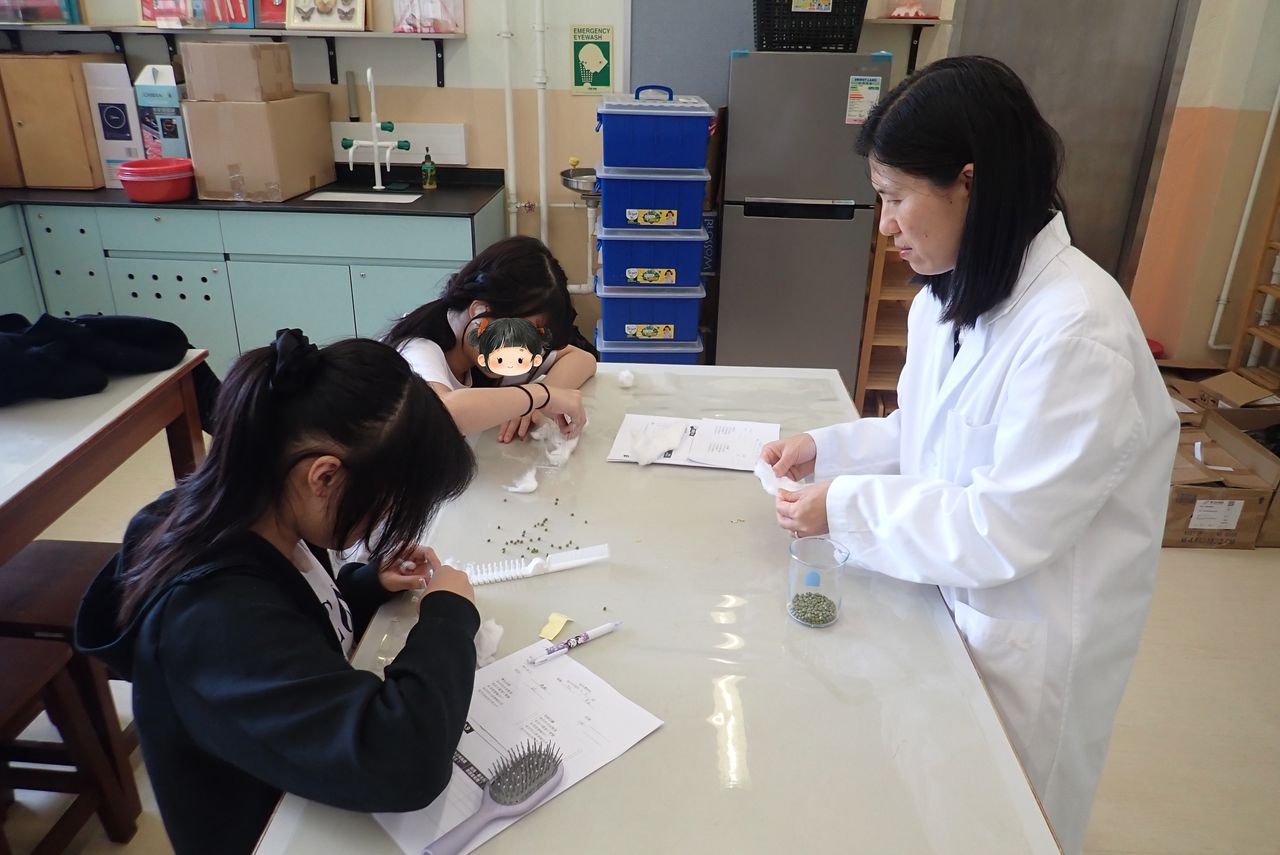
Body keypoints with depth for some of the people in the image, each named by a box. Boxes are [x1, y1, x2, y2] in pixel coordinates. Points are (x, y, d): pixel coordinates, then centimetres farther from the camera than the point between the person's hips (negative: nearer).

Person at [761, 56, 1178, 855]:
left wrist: (847, 506, -22)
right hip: (946, 594, 7)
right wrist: (827, 448, -5)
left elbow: (1005, 531, -28)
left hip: (1023, 638, -7)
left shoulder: (1075, 332, -30)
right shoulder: (955, 294, -2)